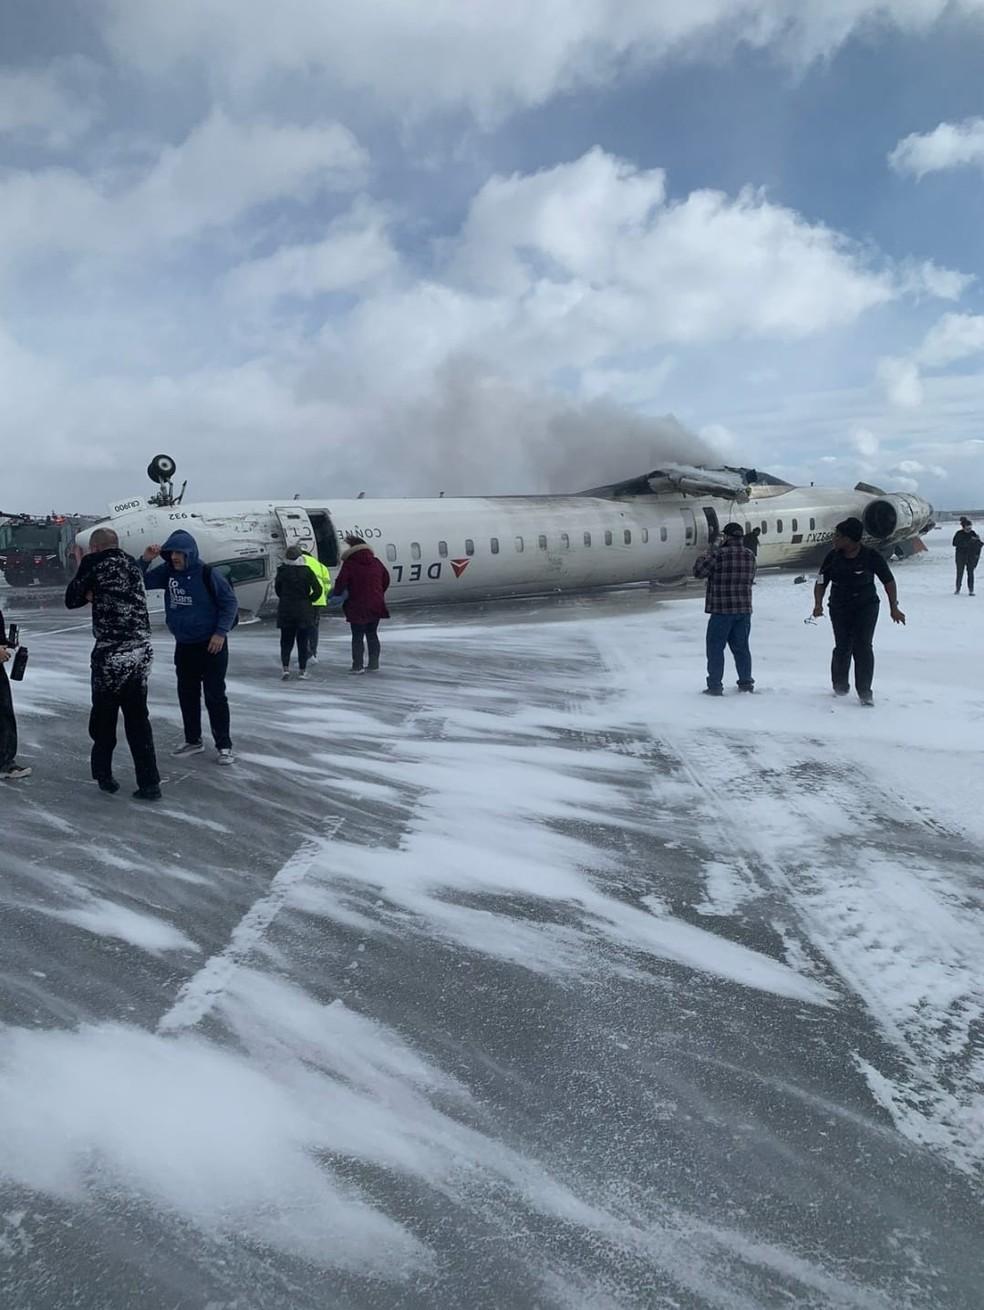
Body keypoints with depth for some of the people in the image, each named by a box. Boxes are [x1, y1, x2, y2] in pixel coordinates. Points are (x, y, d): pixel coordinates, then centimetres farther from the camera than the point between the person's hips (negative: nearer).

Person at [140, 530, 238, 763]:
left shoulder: (208, 574, -15)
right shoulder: (167, 572, 1)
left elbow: (230, 602, -11)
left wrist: (221, 632, -16)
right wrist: (145, 560, -10)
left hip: (211, 645, -6)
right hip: (183, 646, 6)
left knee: (215, 695, -3)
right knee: (187, 694, 12)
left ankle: (224, 745, 5)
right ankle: (193, 741, 26)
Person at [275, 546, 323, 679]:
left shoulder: (282, 571, -3)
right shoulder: (307, 571, -7)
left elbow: (277, 589, 5)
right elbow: (318, 589, -11)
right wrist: (309, 600, 4)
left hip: (285, 611, 1)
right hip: (304, 611, -1)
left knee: (286, 641, 10)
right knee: (303, 641, 8)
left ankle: (286, 667, -4)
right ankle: (302, 670, 9)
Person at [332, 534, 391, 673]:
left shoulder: (349, 564, -10)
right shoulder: (376, 563, 7)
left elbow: (341, 582, -15)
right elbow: (386, 580, 16)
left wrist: (337, 594, 4)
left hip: (357, 607, -5)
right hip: (376, 606, 5)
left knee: (357, 637, 2)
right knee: (372, 634, 15)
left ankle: (358, 665, 2)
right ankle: (374, 664, 16)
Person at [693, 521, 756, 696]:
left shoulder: (719, 554, -14)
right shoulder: (750, 555, 5)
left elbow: (698, 571, -10)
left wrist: (707, 555, 8)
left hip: (722, 610, -6)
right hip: (744, 609, 6)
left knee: (715, 648, 2)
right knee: (741, 647, 16)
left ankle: (715, 686, 2)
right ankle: (746, 683, 22)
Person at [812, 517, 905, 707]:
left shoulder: (871, 556, -12)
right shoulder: (833, 557, -5)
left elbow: (888, 581, -2)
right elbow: (821, 582, 0)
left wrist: (894, 608, -4)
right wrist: (818, 604, -17)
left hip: (866, 607, -2)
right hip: (840, 609, 2)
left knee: (862, 647, -11)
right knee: (843, 647, 1)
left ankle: (864, 692, -2)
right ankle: (840, 685, 26)